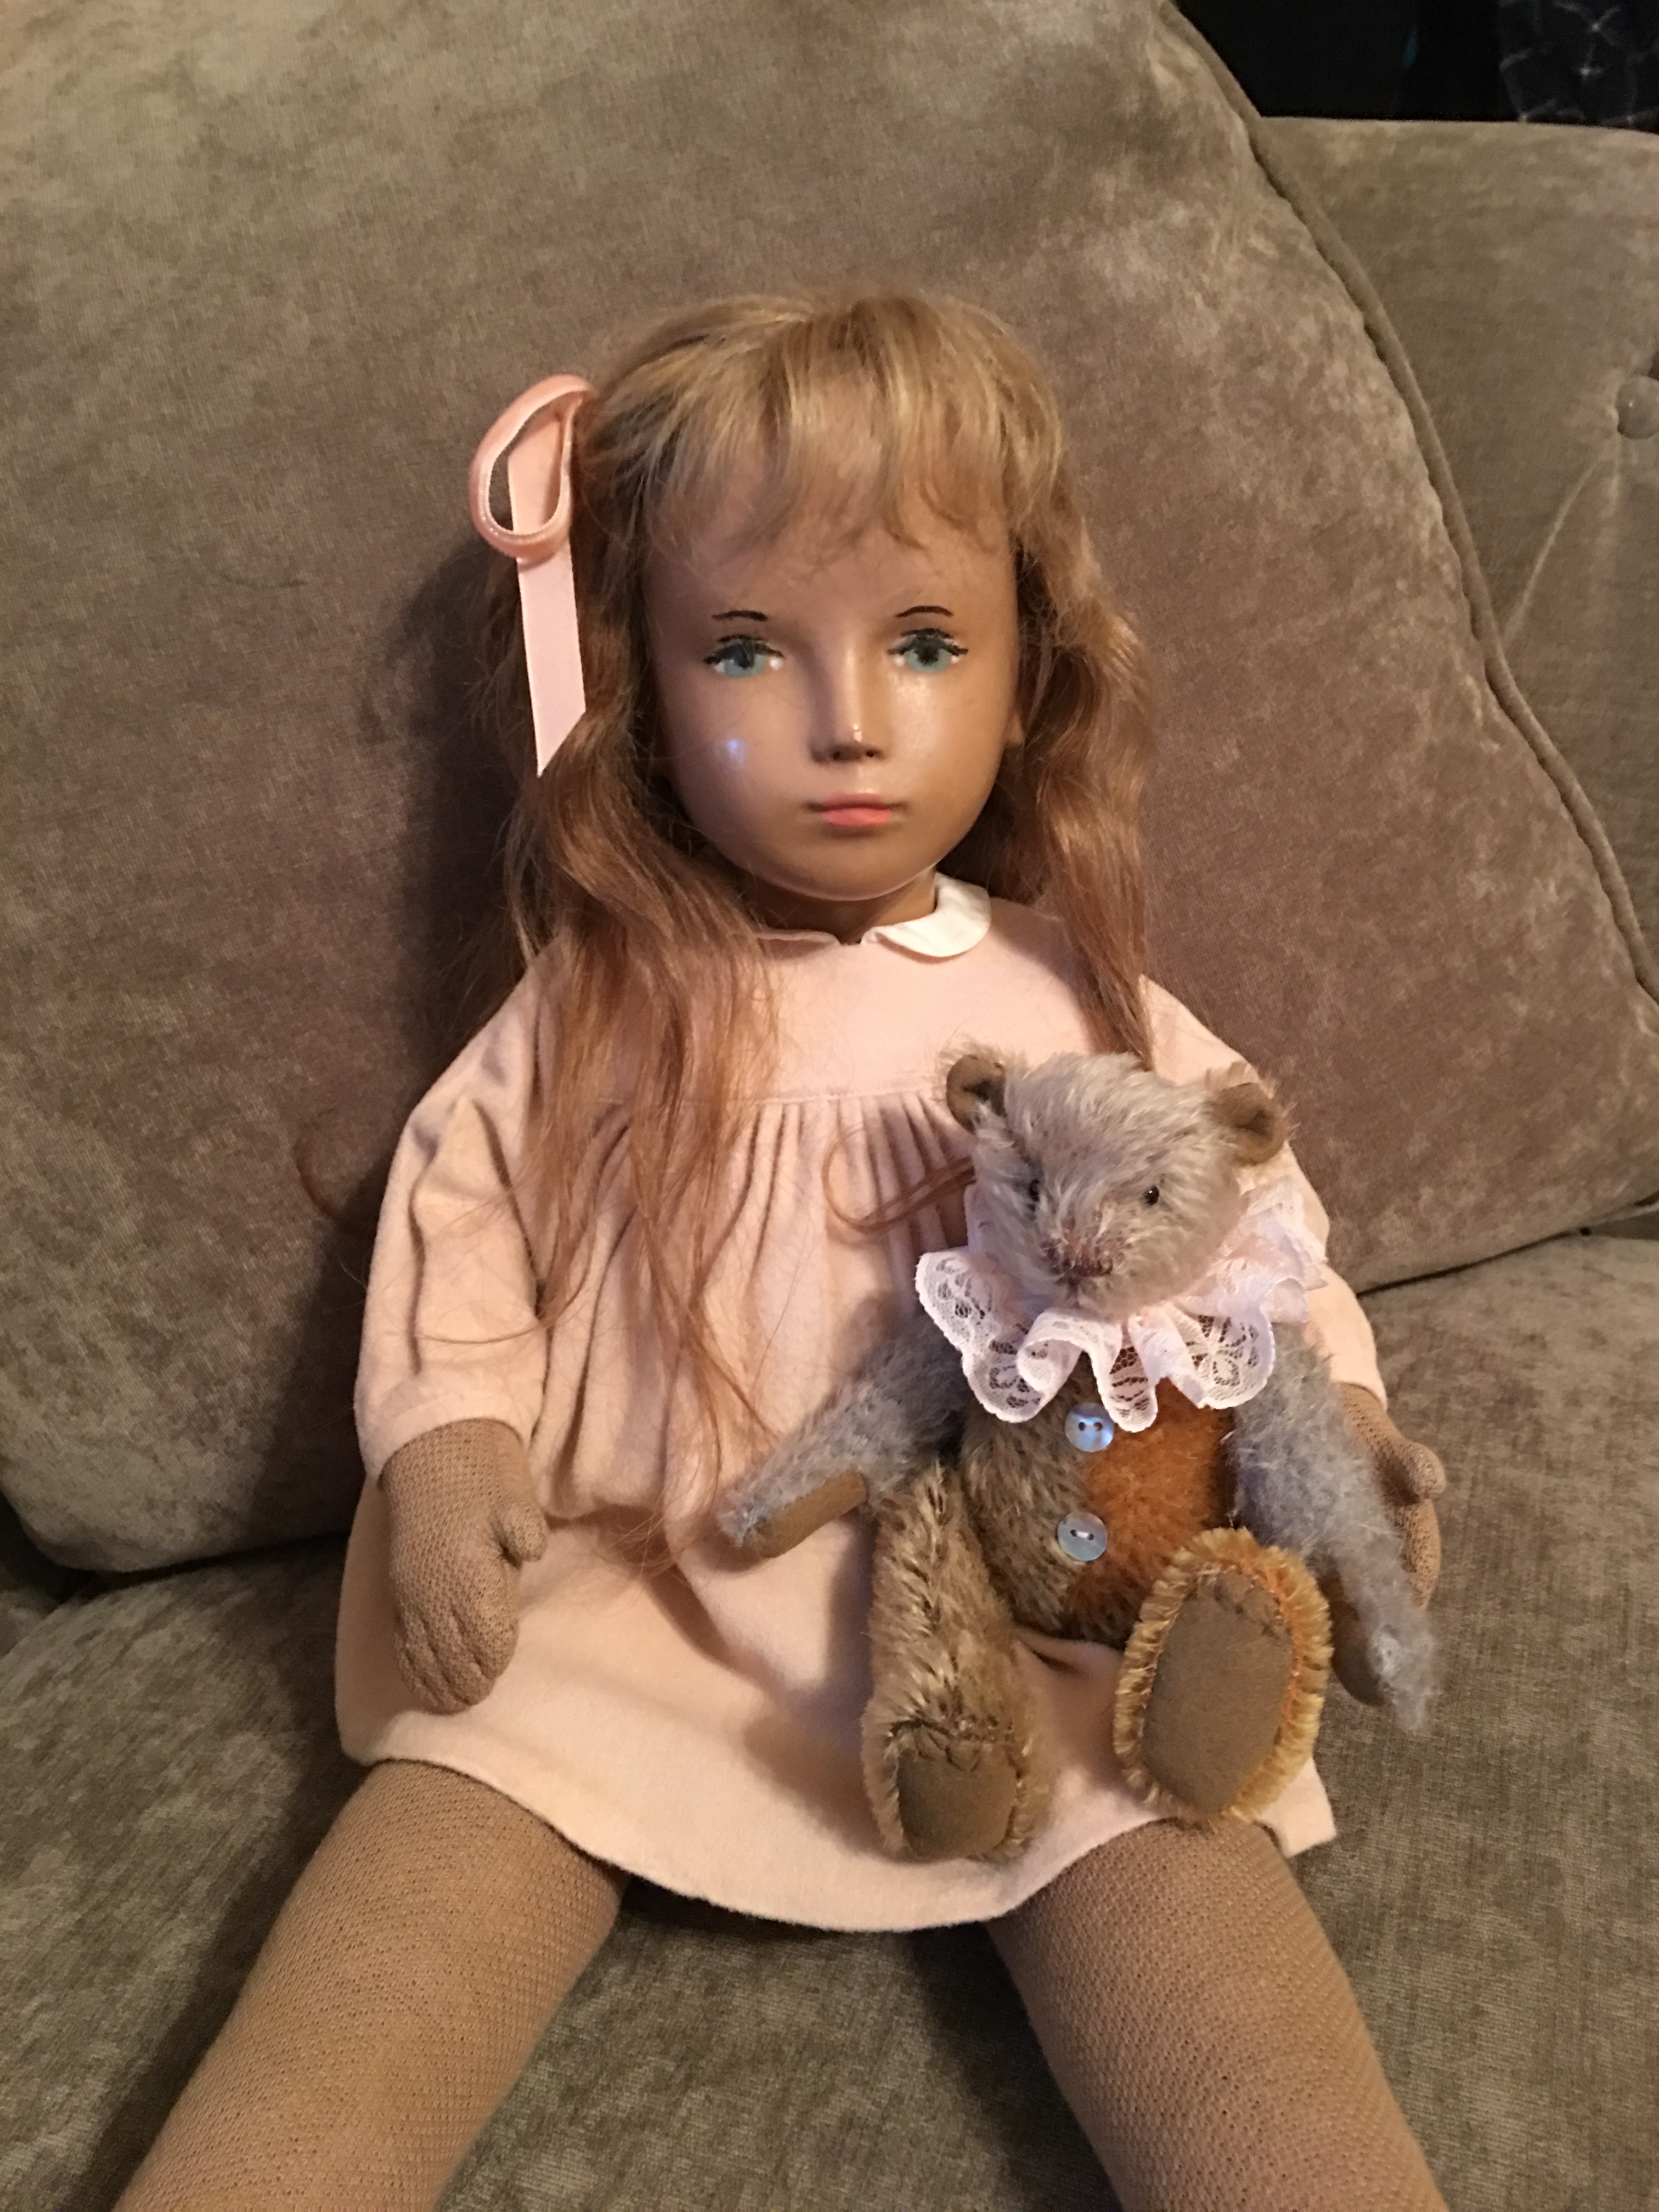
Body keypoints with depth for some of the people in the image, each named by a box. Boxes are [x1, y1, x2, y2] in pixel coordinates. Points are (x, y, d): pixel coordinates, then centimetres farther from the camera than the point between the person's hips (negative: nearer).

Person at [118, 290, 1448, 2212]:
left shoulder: (1080, 1006, 5)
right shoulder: (600, 1008, 3)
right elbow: (459, 1207, 8)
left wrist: (1323, 1402, -3)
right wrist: (447, 1439, -9)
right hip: (631, 1596, 0)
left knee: (1186, 1897, -22)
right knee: (443, 1847, -20)